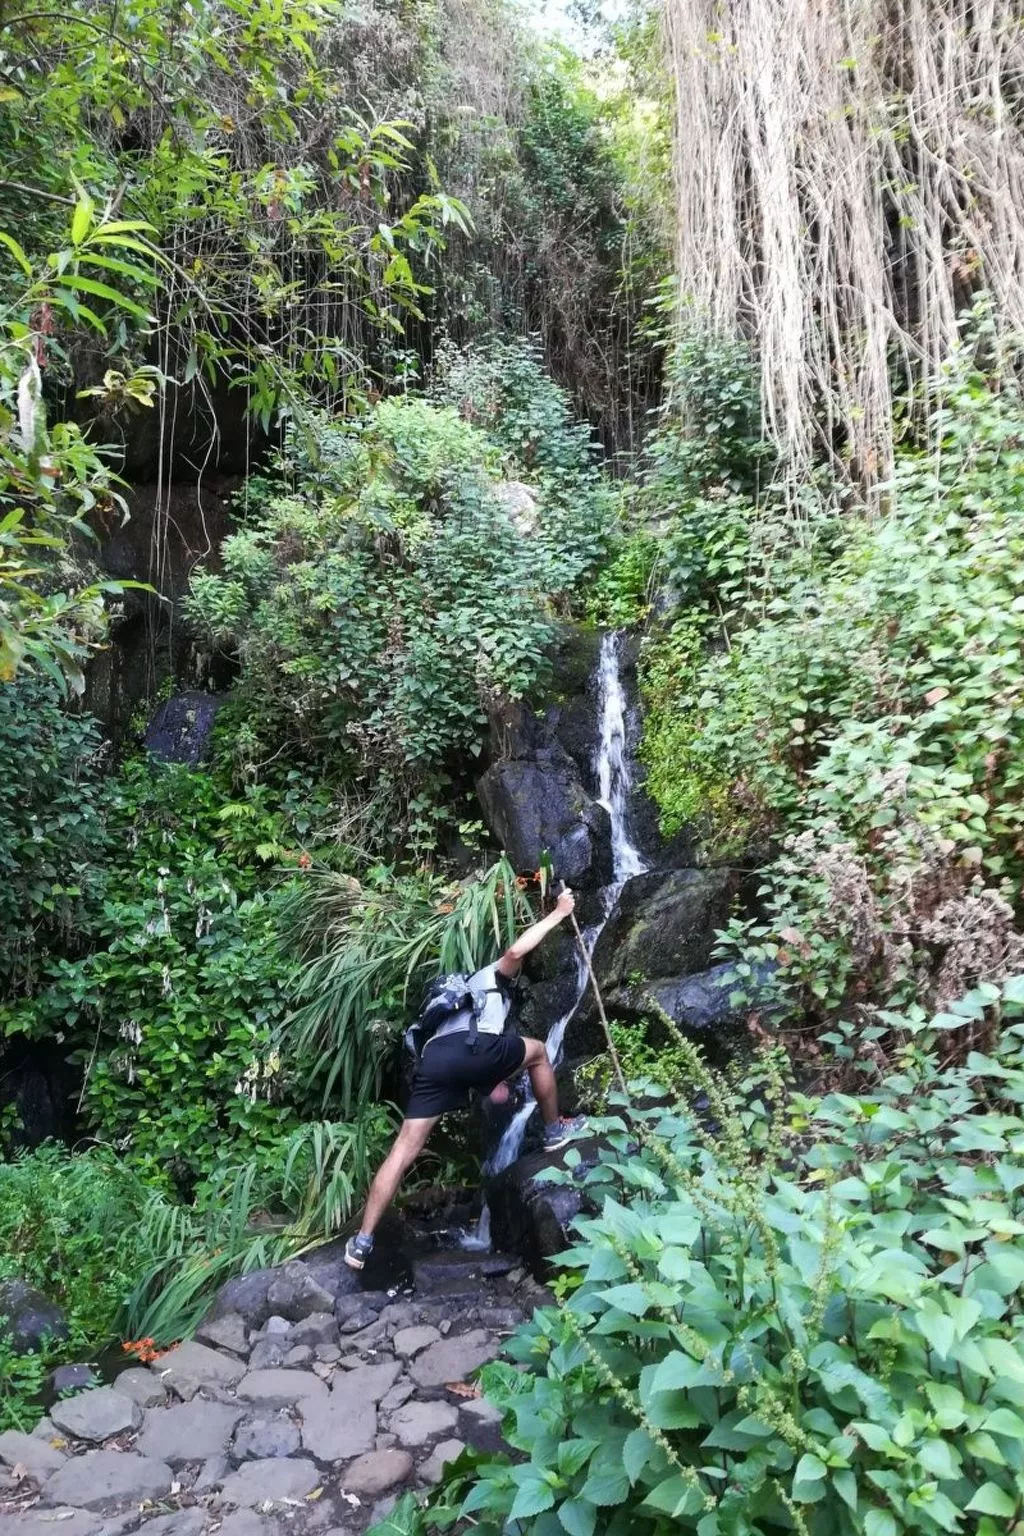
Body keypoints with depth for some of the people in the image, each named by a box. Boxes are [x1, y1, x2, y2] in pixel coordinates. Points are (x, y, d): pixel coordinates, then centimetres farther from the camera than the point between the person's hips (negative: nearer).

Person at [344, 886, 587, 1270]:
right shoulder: (493, 976, 28)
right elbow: (515, 951, 4)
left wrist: (494, 1080, 36)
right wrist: (557, 914, 10)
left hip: (432, 1059, 6)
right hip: (470, 1049, -6)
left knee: (405, 1149, 2)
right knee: (538, 1052, 22)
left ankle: (363, 1240, -3)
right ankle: (555, 1130, 32)